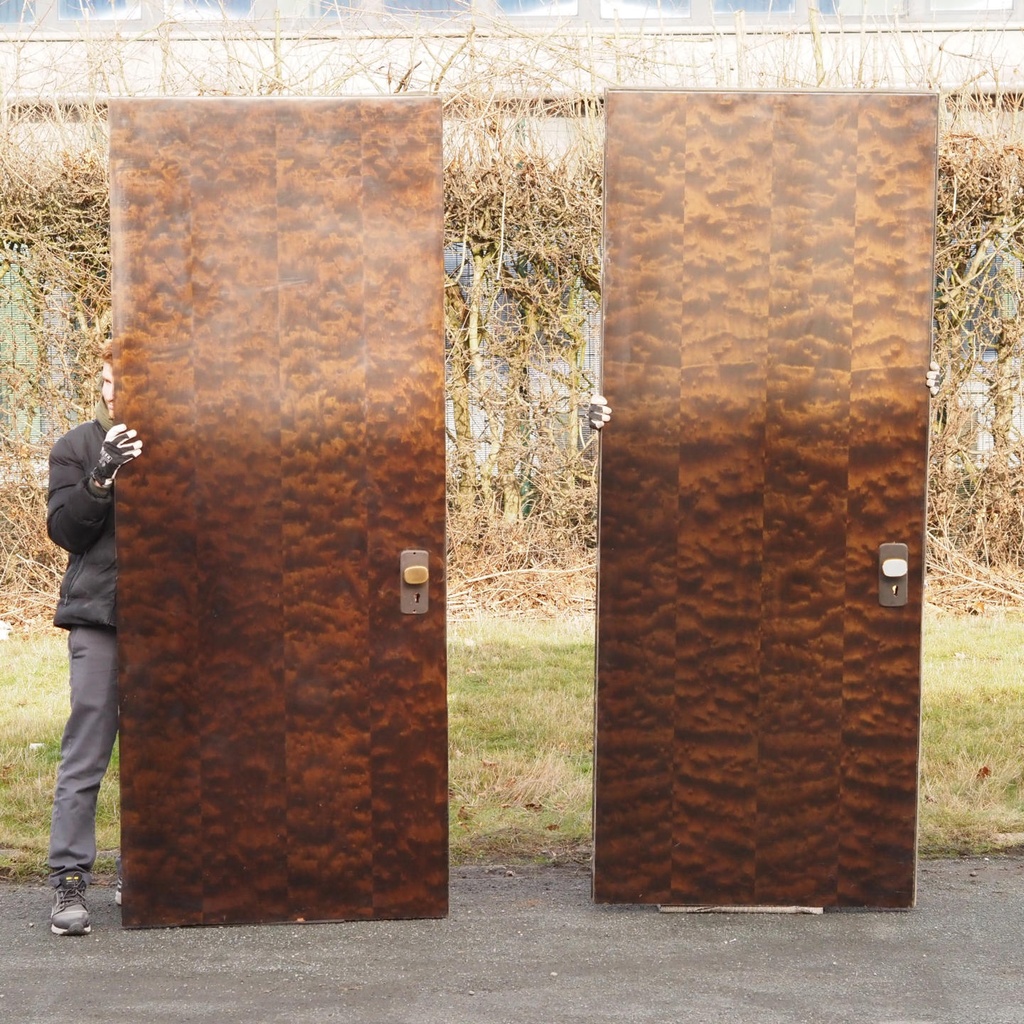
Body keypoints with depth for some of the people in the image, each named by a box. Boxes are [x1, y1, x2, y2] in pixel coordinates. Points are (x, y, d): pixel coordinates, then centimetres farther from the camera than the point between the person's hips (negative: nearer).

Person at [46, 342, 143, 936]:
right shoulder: (78, 449, 7)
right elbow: (64, 530, -3)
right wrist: (102, 478, -15)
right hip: (99, 617, -2)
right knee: (86, 751, -6)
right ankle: (70, 881, -5)